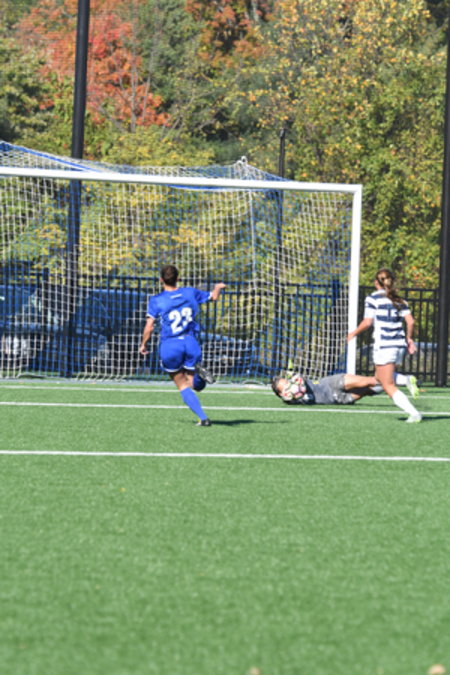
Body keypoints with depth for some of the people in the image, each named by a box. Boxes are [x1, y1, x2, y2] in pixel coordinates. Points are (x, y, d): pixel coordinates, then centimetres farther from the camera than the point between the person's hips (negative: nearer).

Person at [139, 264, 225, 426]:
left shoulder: (156, 301, -4)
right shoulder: (190, 293, 5)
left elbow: (149, 327, -7)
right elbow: (213, 296, 21)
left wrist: (143, 345, 10)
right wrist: (218, 287, 44)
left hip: (169, 345, -2)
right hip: (191, 343, 2)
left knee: (183, 386, 8)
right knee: (196, 384, 13)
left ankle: (203, 418, -8)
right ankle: (197, 370, -23)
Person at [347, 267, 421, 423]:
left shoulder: (372, 298, -3)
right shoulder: (399, 300, 12)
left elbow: (367, 322, -8)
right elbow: (410, 321, 5)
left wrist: (354, 333, 7)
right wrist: (409, 338, 19)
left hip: (383, 345, -6)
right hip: (399, 345, 6)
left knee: (389, 387, -2)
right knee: (380, 377, 25)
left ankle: (414, 413, -17)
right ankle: (407, 380, -2)